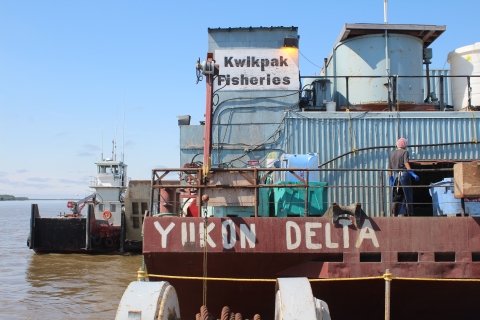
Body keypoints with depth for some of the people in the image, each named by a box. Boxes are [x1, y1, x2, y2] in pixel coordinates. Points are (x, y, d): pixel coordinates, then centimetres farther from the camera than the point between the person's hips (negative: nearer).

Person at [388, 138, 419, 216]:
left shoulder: (392, 154, 15)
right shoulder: (404, 152, -1)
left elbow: (390, 168, 14)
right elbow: (406, 164, -16)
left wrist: (391, 179, 22)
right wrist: (413, 174, -23)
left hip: (396, 176, 5)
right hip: (404, 174, -5)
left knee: (396, 197, 8)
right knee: (408, 196, 1)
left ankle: (395, 216, 5)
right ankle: (410, 215, 0)